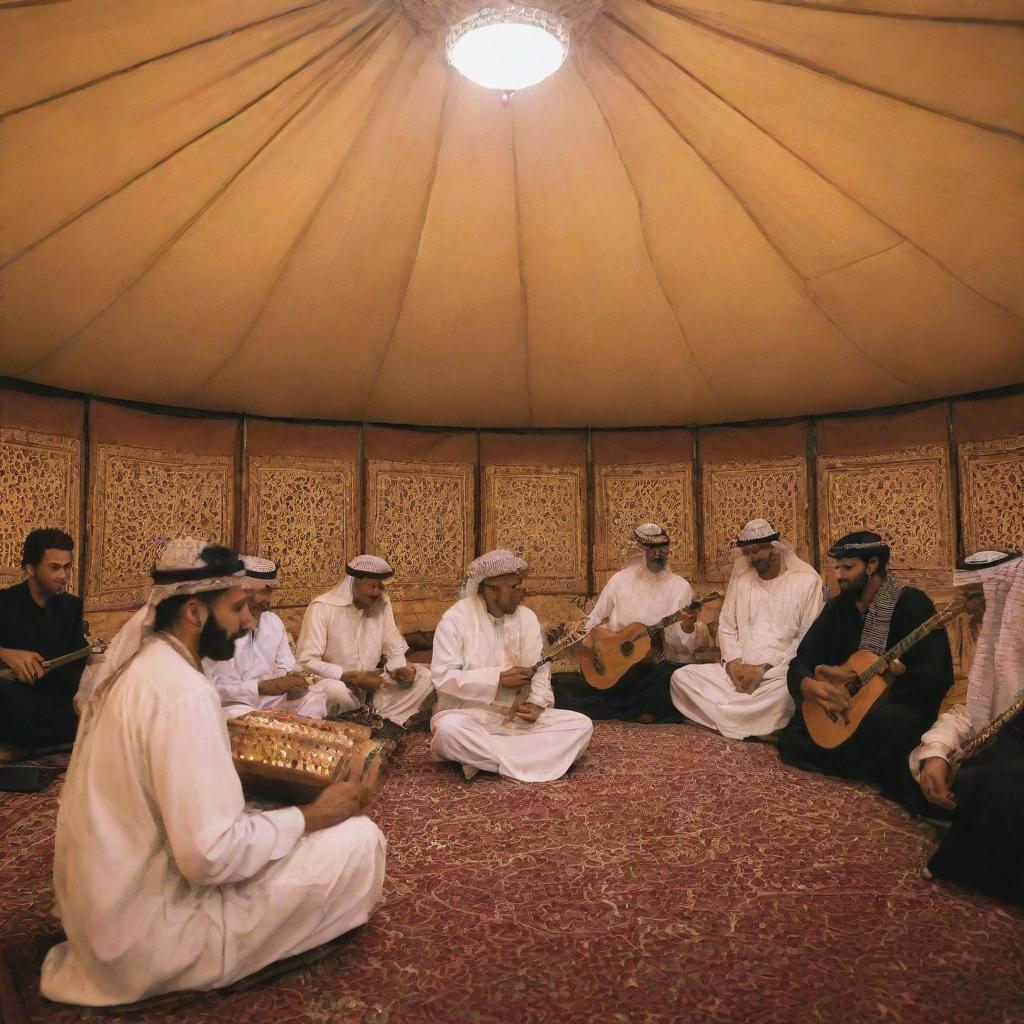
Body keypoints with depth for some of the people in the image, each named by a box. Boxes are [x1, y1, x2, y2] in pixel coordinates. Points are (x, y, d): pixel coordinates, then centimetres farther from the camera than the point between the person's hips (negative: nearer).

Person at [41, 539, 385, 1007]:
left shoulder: (132, 661, 0)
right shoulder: (184, 691, -28)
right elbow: (211, 855, -29)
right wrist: (314, 815, -18)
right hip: (149, 936, -9)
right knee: (358, 838, -11)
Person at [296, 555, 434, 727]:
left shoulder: (382, 602, 2)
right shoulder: (322, 607, -13)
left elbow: (395, 650, 9)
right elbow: (306, 661, -18)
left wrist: (400, 669, -15)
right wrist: (354, 677, -24)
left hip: (370, 685, 5)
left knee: (424, 676, -12)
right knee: (335, 690, -39)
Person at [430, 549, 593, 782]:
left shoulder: (527, 617, 6)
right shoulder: (456, 618, -8)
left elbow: (540, 668, 3)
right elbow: (443, 676, -15)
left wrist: (537, 703, -17)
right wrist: (498, 679, -17)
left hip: (518, 716, 5)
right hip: (469, 715, -5)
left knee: (581, 725, -14)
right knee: (448, 729, -38)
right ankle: (519, 761, -19)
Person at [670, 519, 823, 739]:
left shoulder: (807, 580, -2)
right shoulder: (741, 577, 11)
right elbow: (727, 627, 12)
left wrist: (766, 668, -13)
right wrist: (733, 663, -7)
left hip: (781, 672, -4)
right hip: (739, 671, 5)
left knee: (788, 691, -39)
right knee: (681, 676, -14)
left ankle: (718, 715, -16)